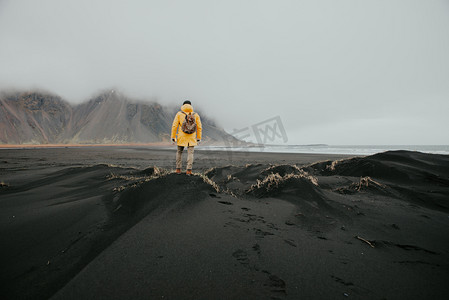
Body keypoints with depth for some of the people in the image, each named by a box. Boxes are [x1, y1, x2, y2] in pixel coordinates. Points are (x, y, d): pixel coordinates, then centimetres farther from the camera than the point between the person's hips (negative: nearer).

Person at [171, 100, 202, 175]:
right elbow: (199, 127, 2)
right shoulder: (195, 115, 4)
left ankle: (178, 169, 17)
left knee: (179, 152, 16)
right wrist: (199, 138, 8)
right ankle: (189, 170, -4)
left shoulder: (179, 114, 0)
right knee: (190, 153, 3)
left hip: (182, 138, 0)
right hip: (192, 138, 0)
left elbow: (174, 126, -5)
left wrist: (173, 137, -1)